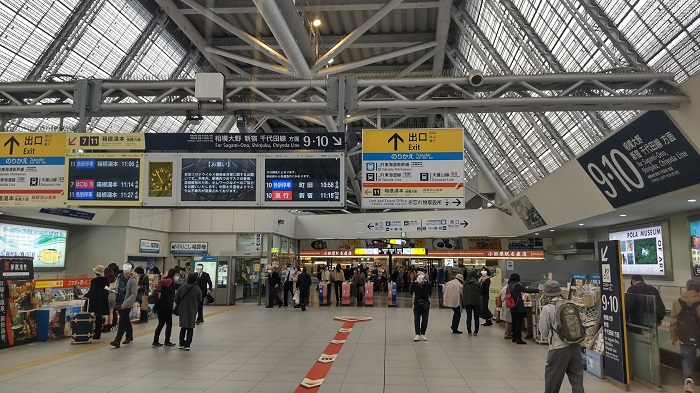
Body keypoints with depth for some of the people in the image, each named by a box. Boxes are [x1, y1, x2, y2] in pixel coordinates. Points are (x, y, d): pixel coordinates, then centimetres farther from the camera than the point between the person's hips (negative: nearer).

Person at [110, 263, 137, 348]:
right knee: (126, 321, 18)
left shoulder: (132, 280, -14)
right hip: (119, 302, 7)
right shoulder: (119, 277, 5)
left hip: (127, 304, -7)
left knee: (122, 321, -8)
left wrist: (125, 303, -20)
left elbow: (133, 294, -16)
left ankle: (117, 341, -7)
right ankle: (129, 336, 33)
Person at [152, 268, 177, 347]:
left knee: (161, 324, 15)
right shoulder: (169, 281, -13)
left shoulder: (171, 281, 14)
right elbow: (160, 281, -31)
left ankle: (155, 341, 19)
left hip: (161, 307, 9)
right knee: (169, 324, 4)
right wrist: (159, 291, -22)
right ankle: (167, 342, 11)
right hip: (165, 307, -9)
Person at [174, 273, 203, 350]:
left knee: (183, 327, 17)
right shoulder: (197, 289, -12)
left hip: (182, 310, 2)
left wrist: (179, 305, 15)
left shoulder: (182, 287, -10)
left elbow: (176, 298, -3)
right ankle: (187, 345, 4)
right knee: (190, 328, 8)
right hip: (192, 311, -2)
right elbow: (200, 300, -2)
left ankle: (181, 344, 20)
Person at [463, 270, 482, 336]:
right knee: (476, 317, 9)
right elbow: (481, 292, -3)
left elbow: (463, 292, 6)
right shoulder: (477, 283, -10)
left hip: (467, 301, 2)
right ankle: (476, 331, 9)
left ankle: (469, 331, 7)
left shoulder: (465, 283, -1)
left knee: (469, 317, 8)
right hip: (476, 301, -2)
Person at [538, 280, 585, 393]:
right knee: (577, 378, 12)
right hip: (576, 346, 5)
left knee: (552, 379, 10)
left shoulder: (547, 309, -10)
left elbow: (544, 332, -2)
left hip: (559, 348, -4)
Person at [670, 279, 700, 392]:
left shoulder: (677, 302, -4)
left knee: (687, 357, 12)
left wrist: (673, 338, 12)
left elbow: (674, 322, 1)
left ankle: (688, 378, -8)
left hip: (685, 337, 1)